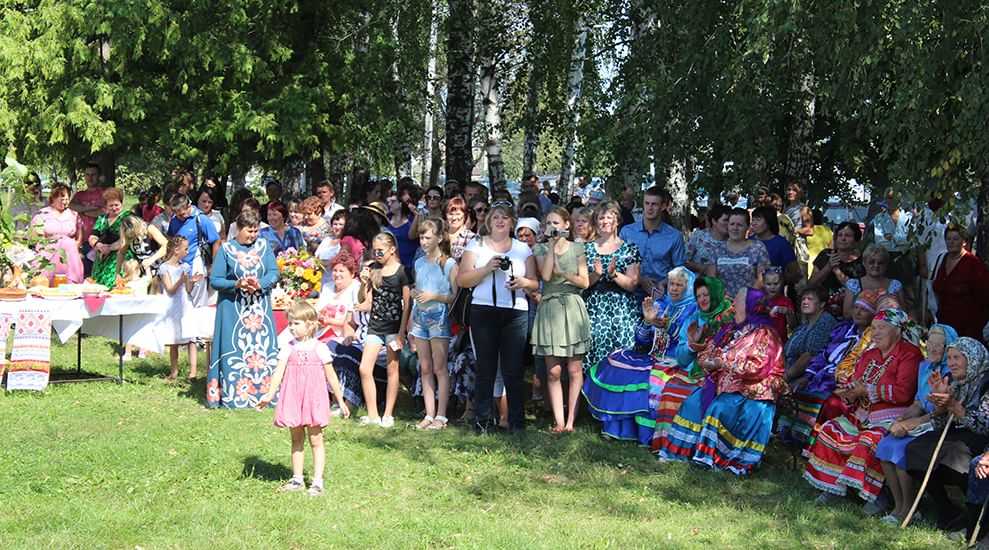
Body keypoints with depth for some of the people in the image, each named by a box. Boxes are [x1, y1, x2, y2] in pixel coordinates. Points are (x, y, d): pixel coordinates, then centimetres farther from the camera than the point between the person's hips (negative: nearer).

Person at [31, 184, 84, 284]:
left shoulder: (74, 215, 14)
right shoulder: (43, 214, 7)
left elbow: (79, 239, 18)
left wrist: (72, 248, 3)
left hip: (69, 257, 2)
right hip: (47, 256, -2)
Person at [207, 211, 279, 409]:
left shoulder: (263, 246, 8)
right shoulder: (226, 249, 0)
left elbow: (274, 272, 1)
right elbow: (214, 280, -2)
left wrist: (260, 284, -18)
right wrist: (236, 284, -17)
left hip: (260, 309, 3)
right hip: (233, 309, -3)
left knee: (262, 350, 2)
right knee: (234, 352, -4)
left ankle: (262, 394, 8)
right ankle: (232, 396, 1)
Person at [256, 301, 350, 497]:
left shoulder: (319, 348, -4)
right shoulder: (288, 349, 3)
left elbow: (331, 376, 2)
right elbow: (279, 373, -2)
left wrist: (340, 401, 5)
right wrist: (269, 396, -14)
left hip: (314, 398, -3)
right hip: (293, 398, 3)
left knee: (315, 440, 0)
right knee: (296, 439, 12)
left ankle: (317, 482, 3)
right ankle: (297, 479, 22)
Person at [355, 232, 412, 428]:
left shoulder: (401, 272, -7)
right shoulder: (373, 270, 5)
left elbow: (406, 305, -7)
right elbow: (362, 299, 8)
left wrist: (401, 333, -10)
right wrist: (364, 283, -11)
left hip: (393, 327, -4)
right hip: (375, 326, 4)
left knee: (392, 370, 4)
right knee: (365, 369, -3)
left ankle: (388, 415, 11)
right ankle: (372, 415, 5)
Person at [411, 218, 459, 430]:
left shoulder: (449, 264, -5)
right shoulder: (419, 263, 14)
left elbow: (455, 296, -8)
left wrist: (434, 296, -17)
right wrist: (414, 294, 6)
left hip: (439, 315, -6)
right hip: (420, 316, 6)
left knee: (440, 368, -4)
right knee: (425, 369, 6)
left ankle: (441, 416, 0)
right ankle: (429, 415, 9)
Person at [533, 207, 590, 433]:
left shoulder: (577, 249, 8)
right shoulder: (541, 249, 8)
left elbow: (584, 282, 3)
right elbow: (545, 275, -9)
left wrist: (562, 273, -10)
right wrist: (552, 245, -7)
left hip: (572, 308, 0)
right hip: (549, 309, 0)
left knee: (574, 370, -2)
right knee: (553, 371, -2)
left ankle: (571, 421, 0)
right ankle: (559, 422, 0)